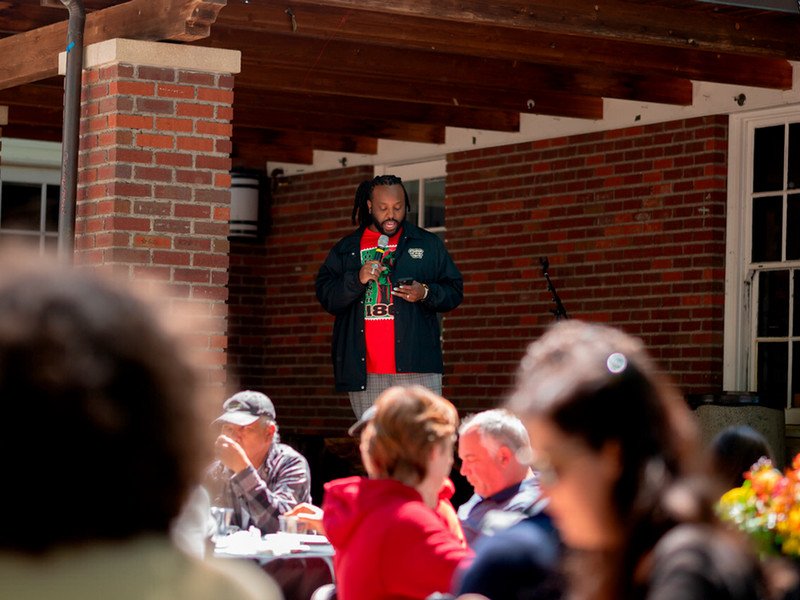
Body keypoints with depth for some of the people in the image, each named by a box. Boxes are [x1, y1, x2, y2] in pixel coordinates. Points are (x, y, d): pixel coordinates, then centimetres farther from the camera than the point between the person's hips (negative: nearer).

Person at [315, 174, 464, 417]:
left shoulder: (428, 244, 12)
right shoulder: (346, 249, 14)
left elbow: (454, 290, 11)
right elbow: (324, 294, 7)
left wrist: (425, 294, -9)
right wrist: (357, 279, -10)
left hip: (417, 367, -1)